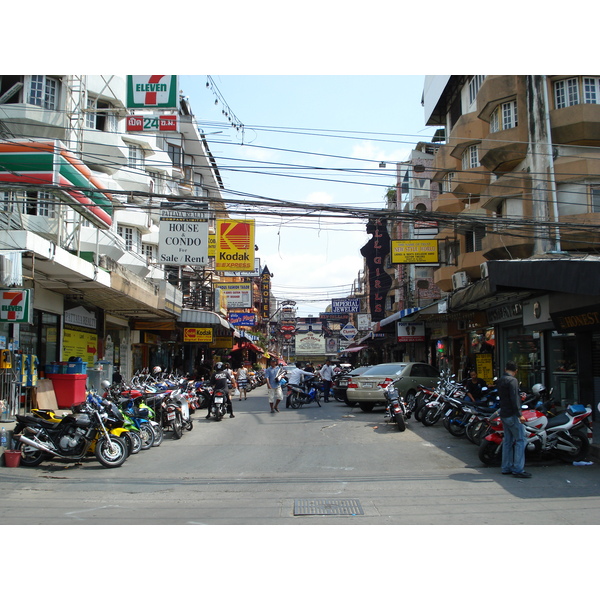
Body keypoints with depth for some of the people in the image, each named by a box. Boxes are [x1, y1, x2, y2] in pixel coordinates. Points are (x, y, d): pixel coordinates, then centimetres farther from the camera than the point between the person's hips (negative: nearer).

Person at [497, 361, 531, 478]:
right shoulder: (512, 380, -14)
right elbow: (514, 399, -21)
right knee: (520, 440, -6)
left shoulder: (500, 380, 14)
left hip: (503, 414, 9)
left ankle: (506, 468, 14)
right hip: (512, 415, -9)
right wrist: (519, 415, -22)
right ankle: (518, 469, -9)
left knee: (508, 441, 12)